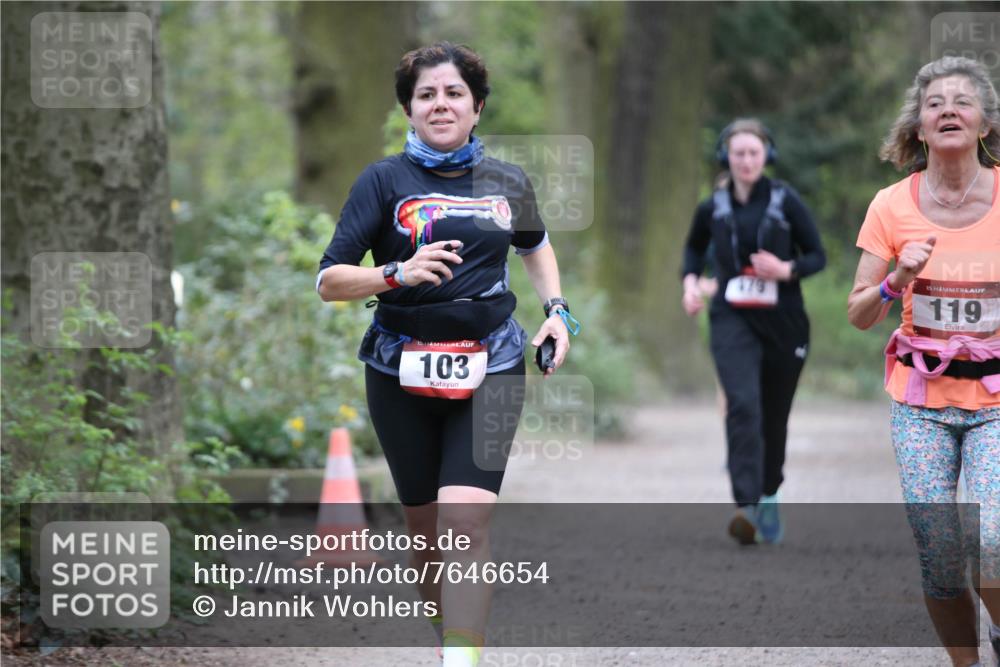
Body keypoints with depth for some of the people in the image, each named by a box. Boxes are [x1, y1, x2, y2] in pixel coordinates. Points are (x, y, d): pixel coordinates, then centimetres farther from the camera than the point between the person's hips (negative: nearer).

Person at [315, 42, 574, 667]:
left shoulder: (508, 182, 6)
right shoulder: (384, 180, -2)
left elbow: (536, 245, 29)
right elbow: (329, 281, -7)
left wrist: (557, 309, 15)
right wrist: (399, 274, -23)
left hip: (489, 370, 0)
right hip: (402, 374, 0)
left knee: (466, 520, -17)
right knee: (427, 527, 8)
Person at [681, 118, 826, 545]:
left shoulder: (786, 202, -5)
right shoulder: (713, 209, 1)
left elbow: (817, 256, 0)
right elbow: (694, 247, 22)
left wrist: (786, 269, -18)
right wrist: (690, 281, 4)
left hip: (783, 322, 0)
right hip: (733, 321, 0)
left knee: (774, 416, 12)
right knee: (743, 406, -20)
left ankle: (769, 497, 36)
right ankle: (747, 508, -30)